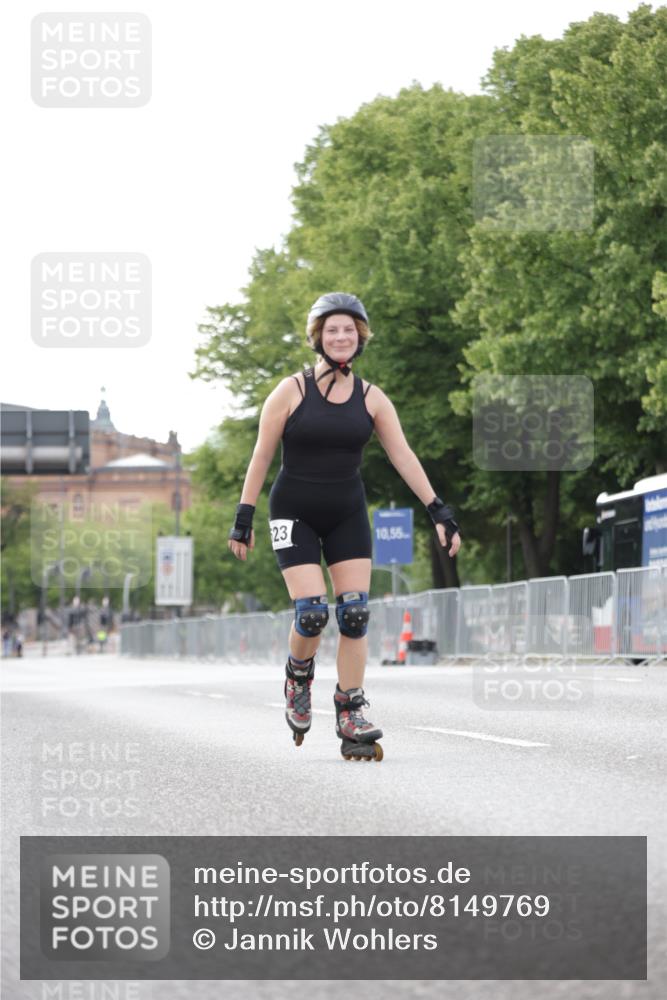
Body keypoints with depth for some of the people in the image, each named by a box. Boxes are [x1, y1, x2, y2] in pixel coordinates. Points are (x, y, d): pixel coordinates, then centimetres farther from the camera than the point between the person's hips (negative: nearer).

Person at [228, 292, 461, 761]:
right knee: (312, 611, -15)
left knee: (355, 612, -7)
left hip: (347, 515, 3)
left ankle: (351, 719, -1)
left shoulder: (371, 399, 1)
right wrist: (244, 519, -7)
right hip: (295, 514, -3)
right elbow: (261, 458, -4)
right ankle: (299, 674, 18)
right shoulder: (291, 392, -6)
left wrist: (439, 512, -12)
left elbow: (404, 457, -3)